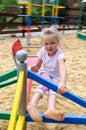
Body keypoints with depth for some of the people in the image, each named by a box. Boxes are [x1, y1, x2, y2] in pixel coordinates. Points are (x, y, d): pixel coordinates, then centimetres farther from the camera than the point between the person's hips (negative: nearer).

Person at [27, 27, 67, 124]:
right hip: (44, 74, 2)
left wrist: (63, 82, -65)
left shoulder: (59, 54, -27)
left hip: (55, 77, -1)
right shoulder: (42, 51, -13)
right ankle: (32, 104, -52)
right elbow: (37, 66, -1)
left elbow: (62, 68, -47)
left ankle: (51, 109, -58)